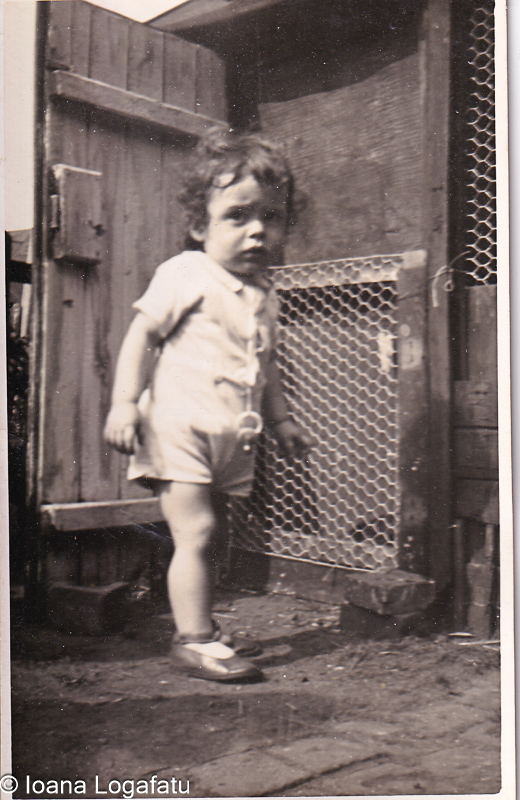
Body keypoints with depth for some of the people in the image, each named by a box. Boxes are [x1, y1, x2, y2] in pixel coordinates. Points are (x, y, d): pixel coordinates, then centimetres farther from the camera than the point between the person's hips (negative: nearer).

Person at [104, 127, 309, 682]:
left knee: (205, 536, 14)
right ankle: (193, 639, -1)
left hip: (232, 440, 7)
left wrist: (280, 419, 23)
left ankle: (201, 630, 24)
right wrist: (124, 402, -16)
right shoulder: (184, 275, -6)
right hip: (178, 427, -7)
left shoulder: (264, 296, 14)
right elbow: (141, 336, -8)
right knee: (196, 533, -11)